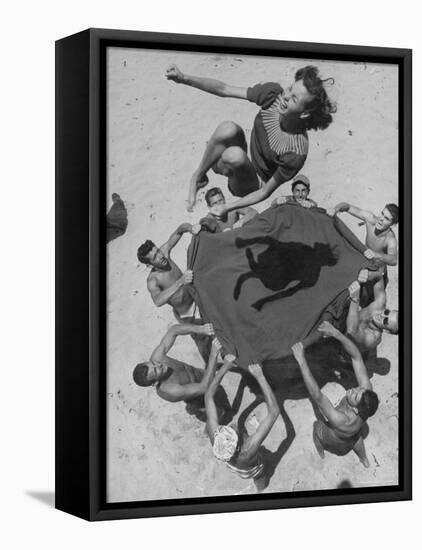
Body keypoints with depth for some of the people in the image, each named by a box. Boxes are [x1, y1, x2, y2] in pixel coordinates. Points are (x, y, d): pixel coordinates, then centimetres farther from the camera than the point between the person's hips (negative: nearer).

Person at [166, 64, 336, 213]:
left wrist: (227, 208, -18)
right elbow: (224, 89, -14)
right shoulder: (273, 93, -21)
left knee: (234, 155, -38)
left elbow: (265, 192, -20)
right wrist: (184, 78, -26)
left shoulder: (296, 153, -32)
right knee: (228, 129, -29)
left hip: (251, 186, -5)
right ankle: (198, 176, -7)